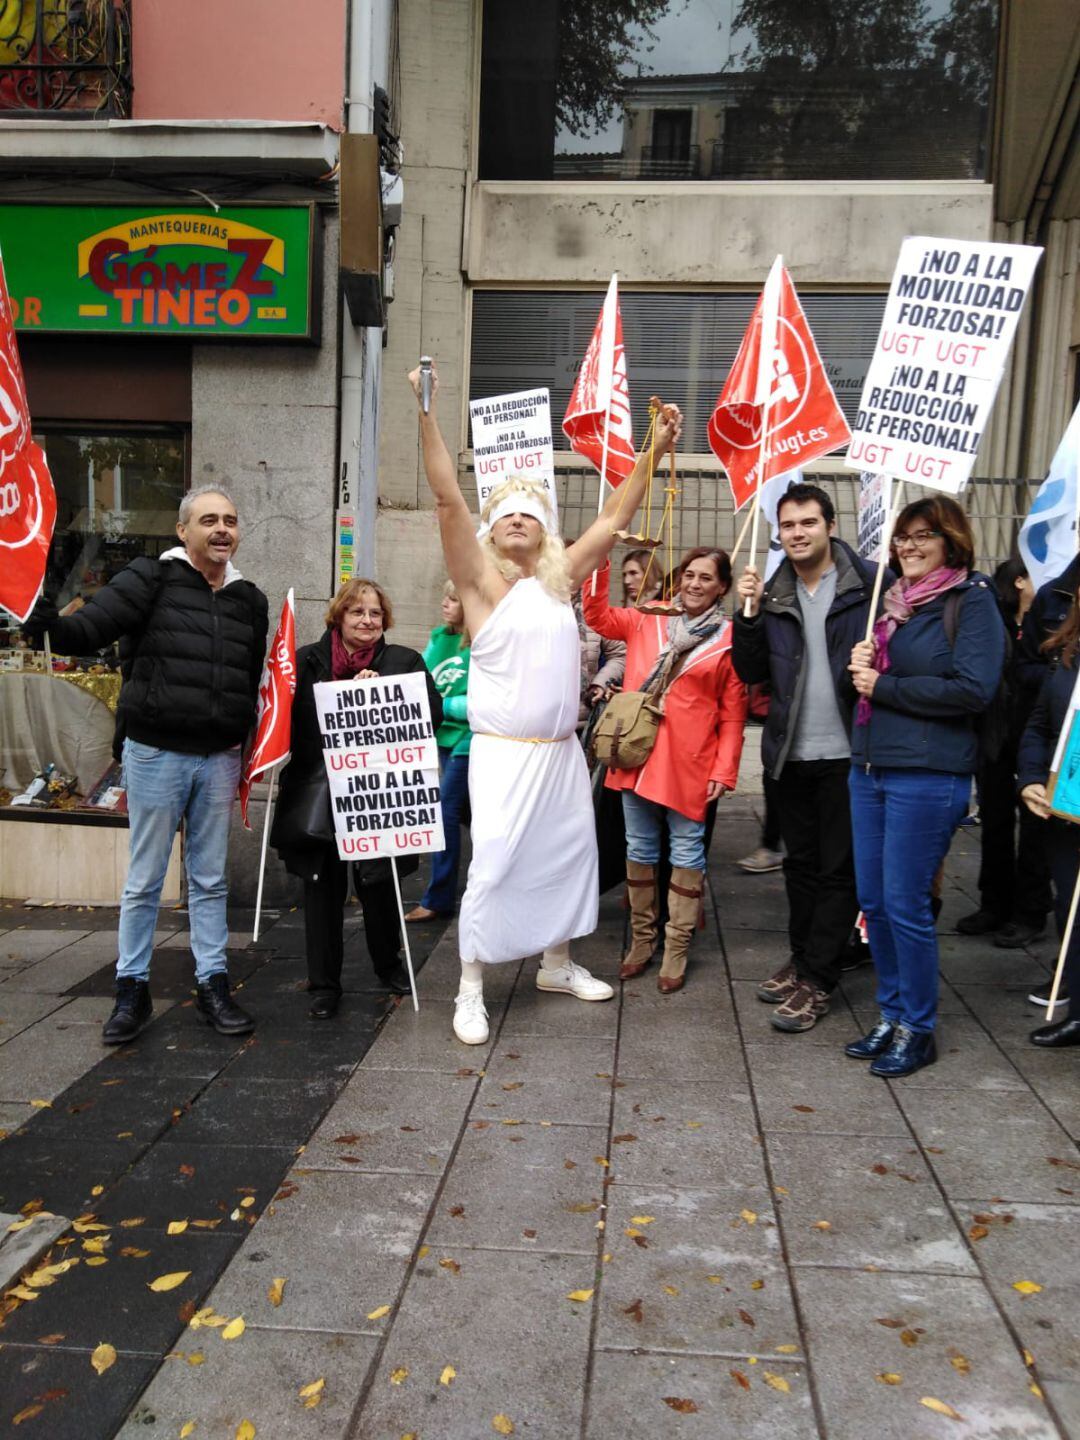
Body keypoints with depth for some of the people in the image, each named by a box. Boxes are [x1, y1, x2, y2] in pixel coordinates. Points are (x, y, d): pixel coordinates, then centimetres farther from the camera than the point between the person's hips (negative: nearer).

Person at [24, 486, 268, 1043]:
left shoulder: (249, 600, 9)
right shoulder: (151, 580, -6)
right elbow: (88, 627, -16)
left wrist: (248, 753, 13)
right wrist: (46, 621, -37)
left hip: (219, 759, 4)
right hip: (155, 752, -3)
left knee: (210, 880, 12)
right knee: (144, 880, 6)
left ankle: (212, 986, 22)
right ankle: (132, 990, 20)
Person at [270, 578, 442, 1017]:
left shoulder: (404, 661, 5)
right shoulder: (307, 660, 6)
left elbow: (432, 713, -6)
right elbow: (287, 715, 6)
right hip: (318, 795, 1)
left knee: (378, 884, 9)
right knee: (323, 886, 6)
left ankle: (388, 964, 33)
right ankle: (323, 983, 18)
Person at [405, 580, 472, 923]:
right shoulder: (439, 638, 5)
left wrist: (440, 705, -18)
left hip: (468, 740, -7)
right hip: (445, 737, 7)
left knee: (446, 813, -6)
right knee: (469, 814, 18)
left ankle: (437, 900, 2)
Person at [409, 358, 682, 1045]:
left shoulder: (561, 578, 8)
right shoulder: (482, 579, -5)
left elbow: (614, 516, 12)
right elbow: (449, 498, -15)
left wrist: (654, 450, 10)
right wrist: (428, 412, -23)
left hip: (563, 750, 6)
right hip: (504, 752, -6)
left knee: (569, 857, 16)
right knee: (494, 868, -7)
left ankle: (557, 963, 35)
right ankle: (471, 990, 7)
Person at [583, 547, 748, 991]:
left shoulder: (729, 638, -3)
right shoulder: (647, 620, 8)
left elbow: (733, 713, -3)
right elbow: (598, 615, 5)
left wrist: (724, 771, -8)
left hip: (688, 764, -3)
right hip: (636, 754, 4)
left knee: (686, 852, 5)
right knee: (639, 849, 13)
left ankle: (676, 950, 17)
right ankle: (642, 939, 27)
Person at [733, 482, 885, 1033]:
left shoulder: (870, 583, -7)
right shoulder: (772, 594, 7)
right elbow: (751, 673, 5)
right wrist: (748, 615, -8)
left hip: (848, 753, -5)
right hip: (792, 754, 5)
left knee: (839, 869, 4)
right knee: (800, 863, 17)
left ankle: (816, 981, 11)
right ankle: (802, 959, 31)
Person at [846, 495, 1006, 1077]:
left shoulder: (972, 601, -6)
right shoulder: (893, 600, 15)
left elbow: (973, 689, -17)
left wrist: (883, 686, -12)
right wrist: (859, 664, -1)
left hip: (928, 774, -7)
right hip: (869, 767, 7)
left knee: (905, 904, -2)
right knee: (873, 902, 11)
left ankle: (917, 1029, 15)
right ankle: (891, 1014, 27)